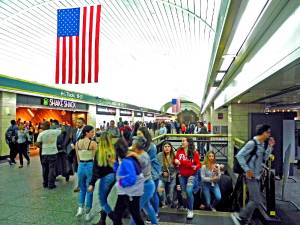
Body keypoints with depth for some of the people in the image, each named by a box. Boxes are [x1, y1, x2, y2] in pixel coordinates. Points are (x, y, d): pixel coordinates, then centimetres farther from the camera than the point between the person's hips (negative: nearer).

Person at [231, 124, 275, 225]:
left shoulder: (262, 144, 10)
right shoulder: (252, 143, -18)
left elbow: (264, 158, 10)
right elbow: (239, 155, -21)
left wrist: (270, 147, 2)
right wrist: (247, 169, -22)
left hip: (257, 176, 9)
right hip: (251, 176, -9)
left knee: (253, 200, 13)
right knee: (257, 201, -8)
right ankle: (240, 216, 7)